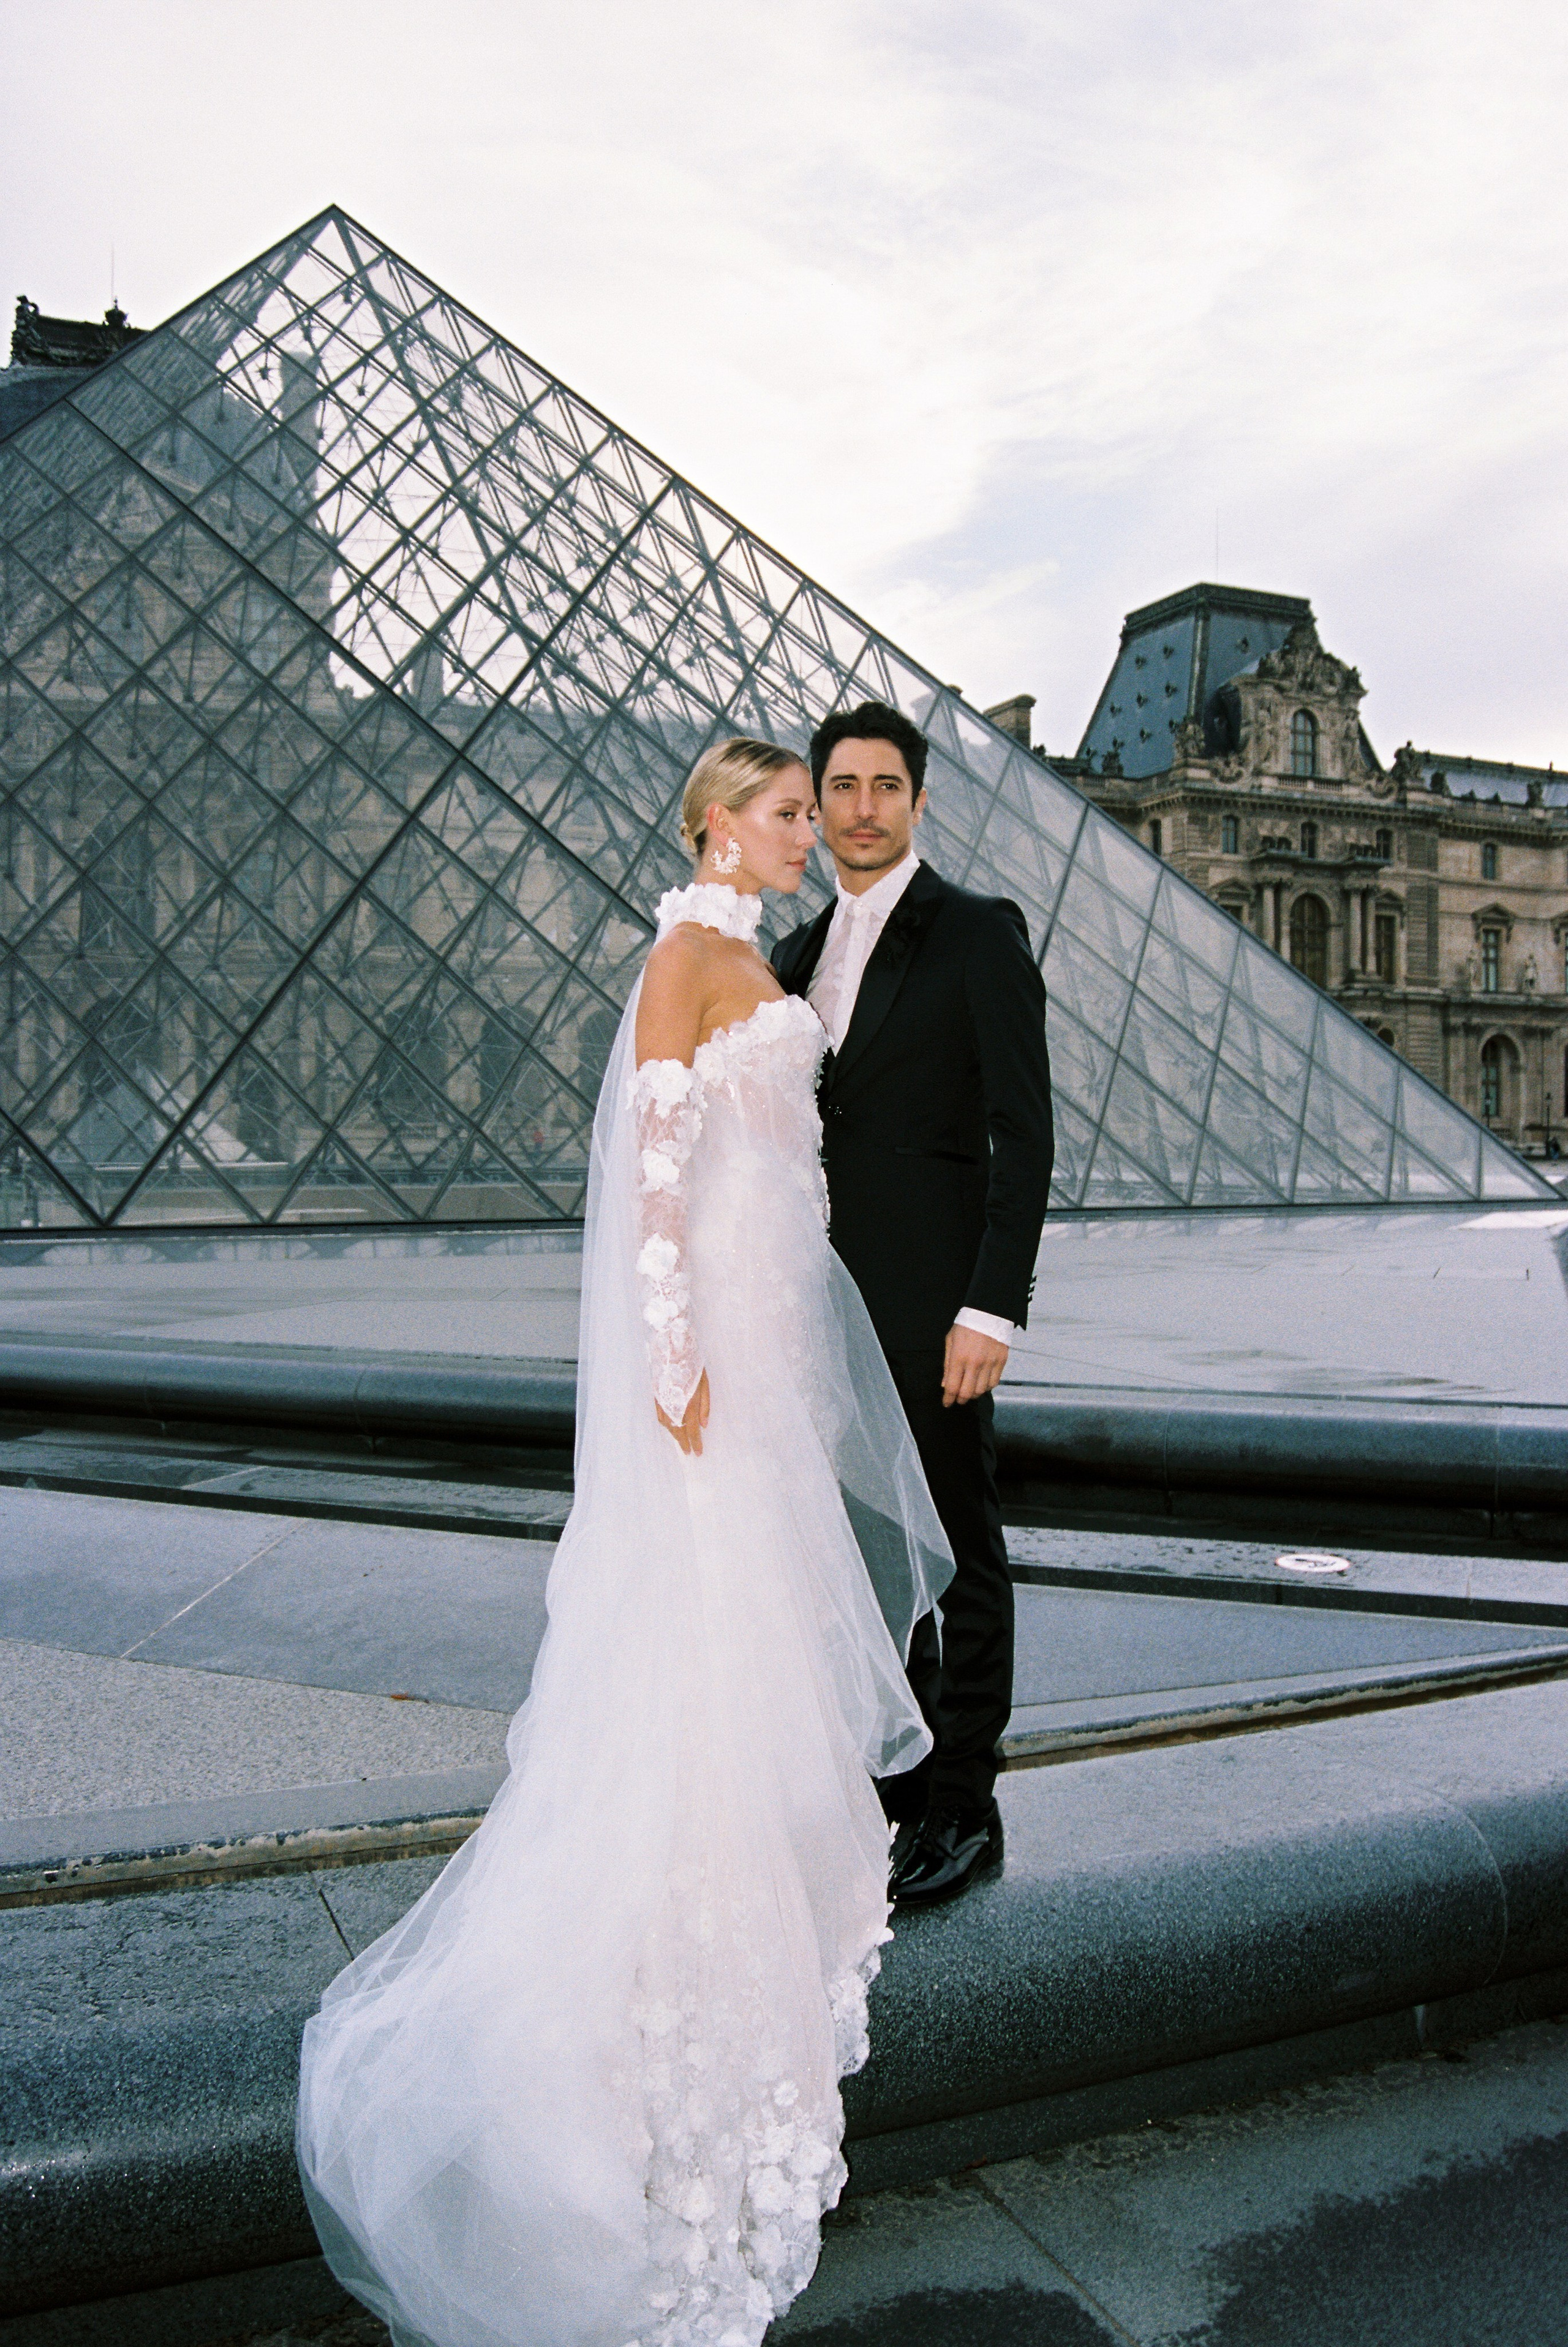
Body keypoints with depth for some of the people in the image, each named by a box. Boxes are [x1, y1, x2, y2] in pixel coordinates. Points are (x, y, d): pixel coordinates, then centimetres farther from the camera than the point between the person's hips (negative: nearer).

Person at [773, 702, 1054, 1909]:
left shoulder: (982, 934, -5)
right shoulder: (799, 954, 15)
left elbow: (1024, 1134, -11)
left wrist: (992, 1309, -18)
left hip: (933, 1303, -7)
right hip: (828, 1303, 7)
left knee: (960, 1550, 5)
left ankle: (965, 1810, 19)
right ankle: (898, 1774, 32)